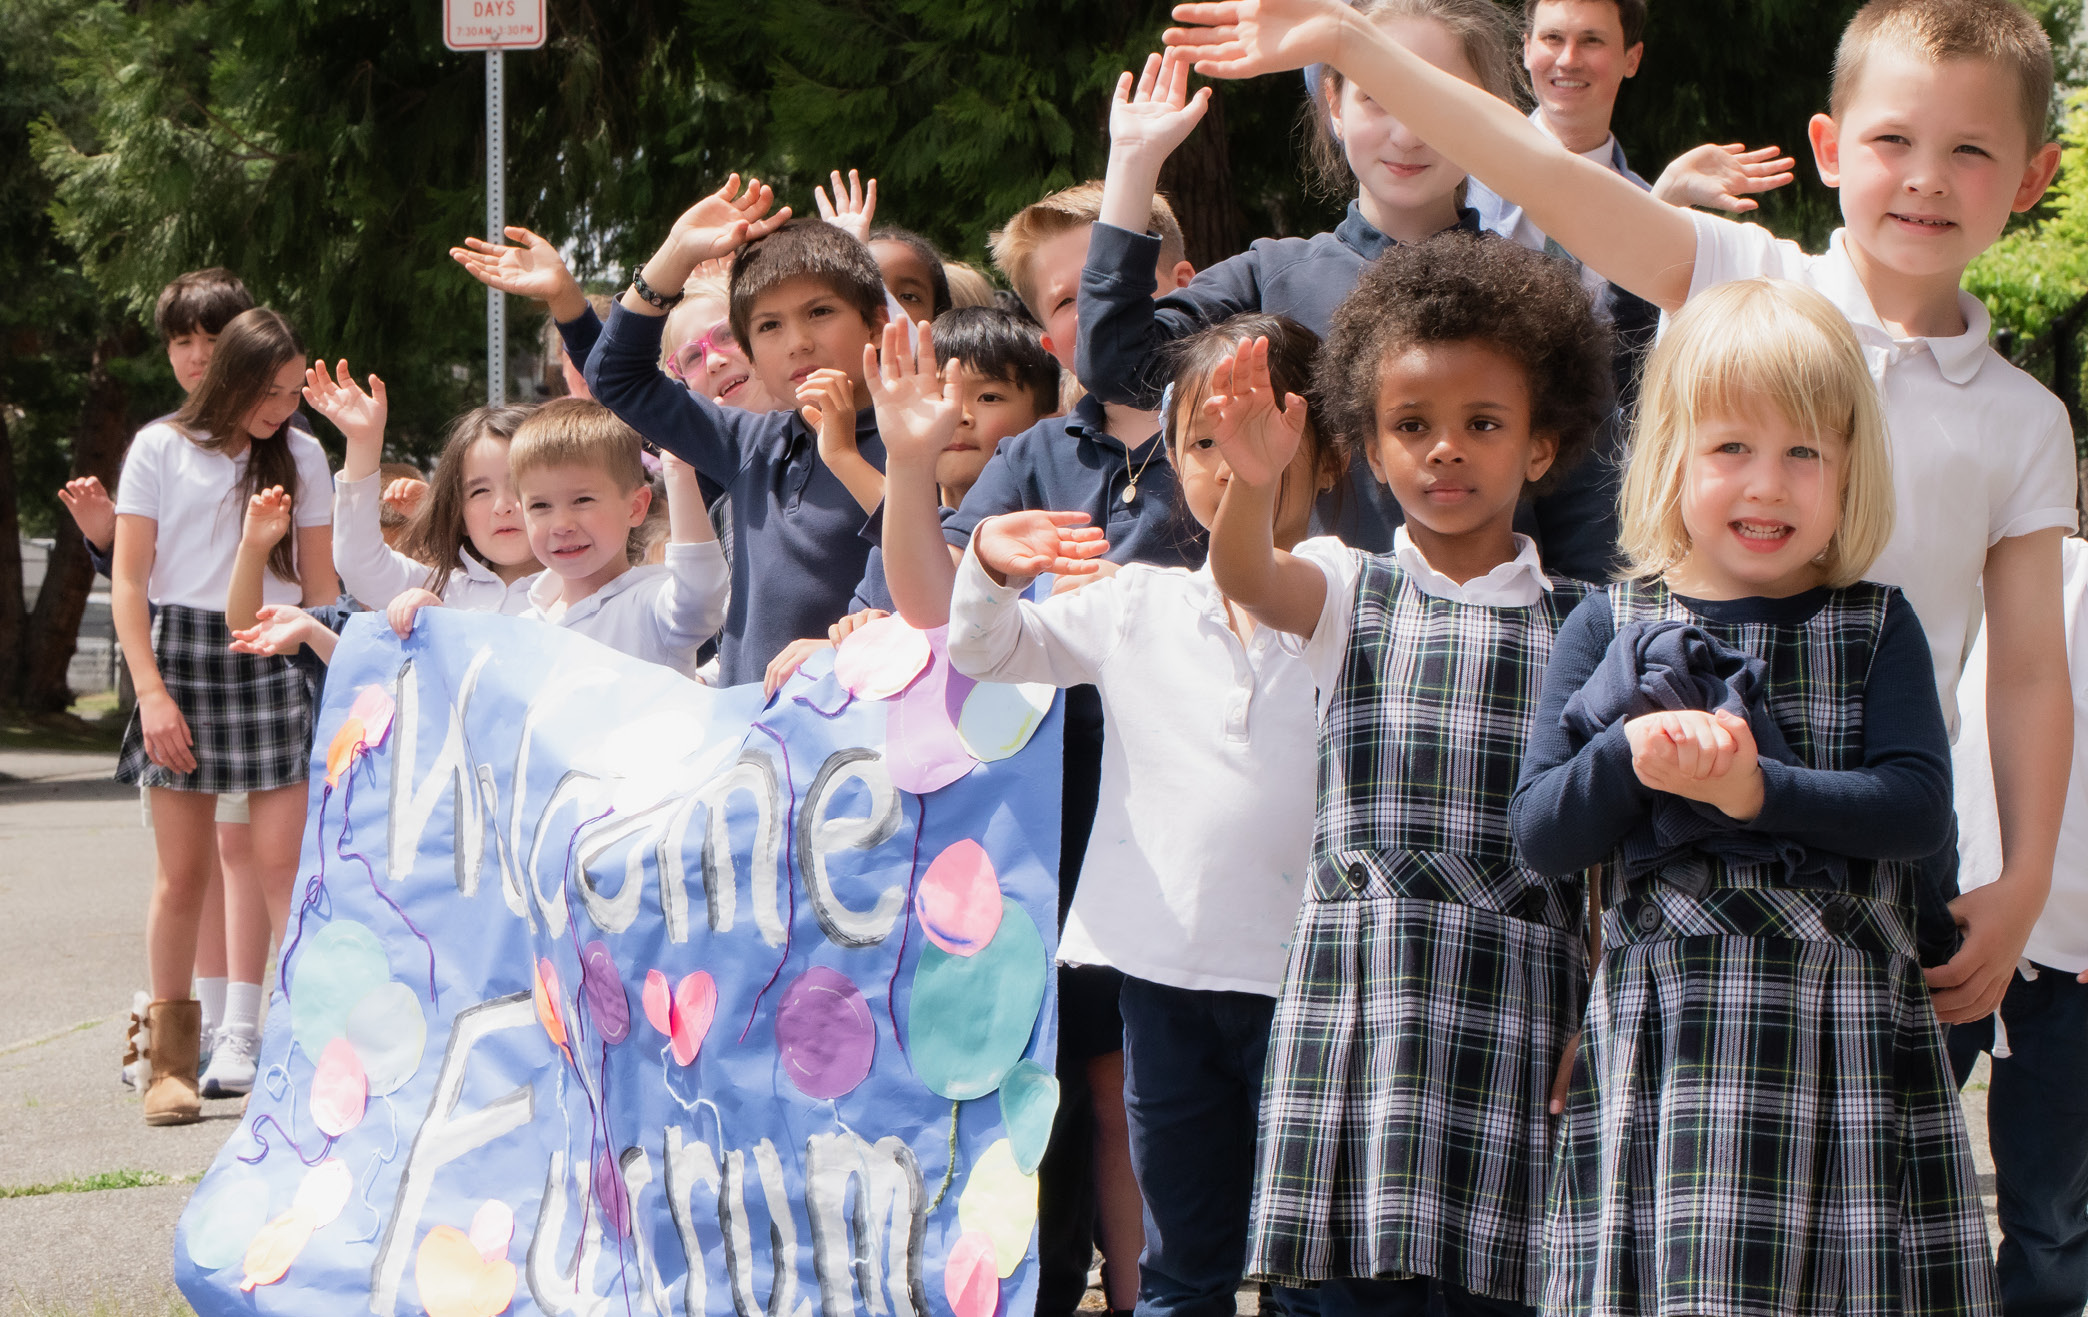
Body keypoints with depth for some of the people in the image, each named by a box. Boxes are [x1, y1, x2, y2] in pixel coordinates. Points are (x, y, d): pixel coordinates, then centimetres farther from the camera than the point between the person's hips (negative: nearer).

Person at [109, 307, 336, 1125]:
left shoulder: (302, 456, 8)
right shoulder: (161, 449, 3)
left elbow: (320, 581, 12)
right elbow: (129, 580, 1)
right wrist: (150, 688, -8)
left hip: (273, 659, 1)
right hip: (182, 652, -1)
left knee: (281, 858, -9)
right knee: (182, 869, 0)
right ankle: (172, 1057, 9)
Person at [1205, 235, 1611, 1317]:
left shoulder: (1576, 622, 7)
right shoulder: (1349, 591, 8)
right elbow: (1245, 579, -14)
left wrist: (1594, 1022, 1)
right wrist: (1254, 483, -37)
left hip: (1512, 1007, 0)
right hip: (1360, 1001, 0)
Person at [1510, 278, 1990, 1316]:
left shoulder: (1876, 627, 7)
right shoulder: (1608, 628, 7)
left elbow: (1919, 809, -6)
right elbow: (1539, 834, 1)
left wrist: (1756, 790, -18)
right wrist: (1632, 757, -18)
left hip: (1850, 1044, 0)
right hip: (1659, 1043, 0)